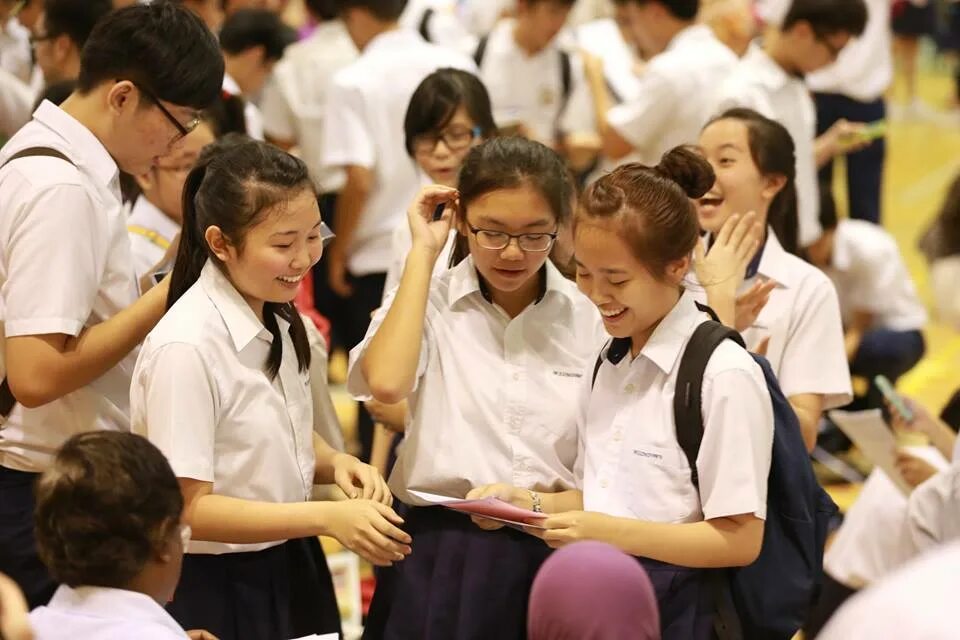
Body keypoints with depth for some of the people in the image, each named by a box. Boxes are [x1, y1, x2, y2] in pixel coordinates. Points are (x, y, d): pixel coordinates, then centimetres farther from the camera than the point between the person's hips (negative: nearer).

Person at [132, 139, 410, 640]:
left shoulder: (280, 321, 1)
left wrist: (334, 463, -4)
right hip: (216, 594, -7)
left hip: (291, 574, 7)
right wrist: (327, 517, -26)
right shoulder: (186, 346, -22)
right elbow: (189, 509, -21)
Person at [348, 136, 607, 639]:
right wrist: (423, 254, -11)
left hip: (553, 560, 1)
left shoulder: (591, 319, 3)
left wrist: (538, 504, -16)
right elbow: (386, 383, -21)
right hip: (441, 561, -1)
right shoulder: (427, 300, 2)